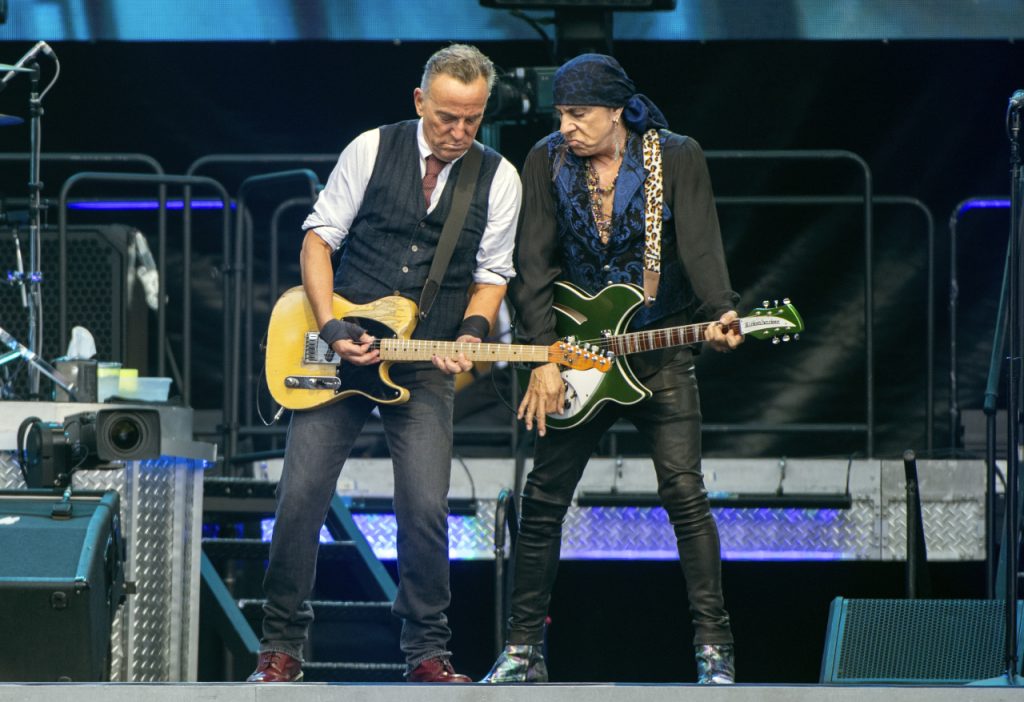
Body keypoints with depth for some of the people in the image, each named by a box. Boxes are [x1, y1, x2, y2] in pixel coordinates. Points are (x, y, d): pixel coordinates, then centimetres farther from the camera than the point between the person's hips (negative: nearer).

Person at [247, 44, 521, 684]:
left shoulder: (499, 179, 1)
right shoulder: (372, 150, -2)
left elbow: (492, 273, 7)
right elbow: (319, 236, 1)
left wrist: (471, 334, -13)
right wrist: (330, 327, -11)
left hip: (425, 368, 0)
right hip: (339, 352, 0)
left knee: (426, 510, -9)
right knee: (302, 496, -4)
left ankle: (428, 651, 7)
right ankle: (282, 647, 7)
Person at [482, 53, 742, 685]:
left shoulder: (678, 158, -5)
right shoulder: (548, 161, 0)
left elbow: (701, 248, -15)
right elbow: (534, 265, -2)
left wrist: (719, 316, -34)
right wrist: (545, 358, -10)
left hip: (661, 352, -2)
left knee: (685, 493, -11)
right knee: (544, 497, 2)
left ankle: (714, 650, -6)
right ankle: (524, 651, 13)